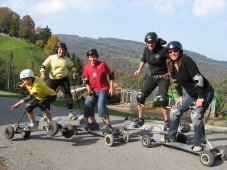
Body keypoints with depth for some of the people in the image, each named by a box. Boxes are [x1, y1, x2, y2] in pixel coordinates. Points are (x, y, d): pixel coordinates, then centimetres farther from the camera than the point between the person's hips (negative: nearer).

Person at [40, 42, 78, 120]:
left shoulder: (66, 59, 3)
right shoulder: (51, 58, -4)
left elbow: (72, 66, 18)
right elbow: (43, 65, -3)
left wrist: (74, 72, -1)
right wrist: (42, 73, -20)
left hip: (63, 79, 1)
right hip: (52, 79, 0)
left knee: (68, 95, -6)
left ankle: (71, 112, 5)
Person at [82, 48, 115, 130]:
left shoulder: (102, 65, -12)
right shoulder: (87, 67, 0)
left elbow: (111, 76, -6)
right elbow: (85, 79, 10)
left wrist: (111, 88, -8)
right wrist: (88, 88, -5)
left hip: (103, 89, -6)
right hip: (93, 90, 6)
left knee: (101, 106, -21)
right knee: (87, 106, 0)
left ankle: (108, 125, -12)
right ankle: (94, 124, 14)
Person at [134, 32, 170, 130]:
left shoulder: (163, 50, -19)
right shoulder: (146, 49, -2)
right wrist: (139, 70, 13)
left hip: (163, 77, -5)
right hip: (151, 77, 5)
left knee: (162, 99, -20)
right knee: (140, 96, -4)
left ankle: (166, 121, -3)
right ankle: (140, 119, 10)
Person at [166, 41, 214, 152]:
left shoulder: (186, 60, -26)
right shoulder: (171, 66, -3)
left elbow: (198, 78, -29)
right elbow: (176, 82, 11)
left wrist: (201, 97, -27)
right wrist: (180, 96, 4)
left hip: (205, 92, -8)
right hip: (190, 93, 8)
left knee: (196, 115, -23)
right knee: (174, 112, 4)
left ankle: (199, 143, -7)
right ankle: (171, 138, 19)